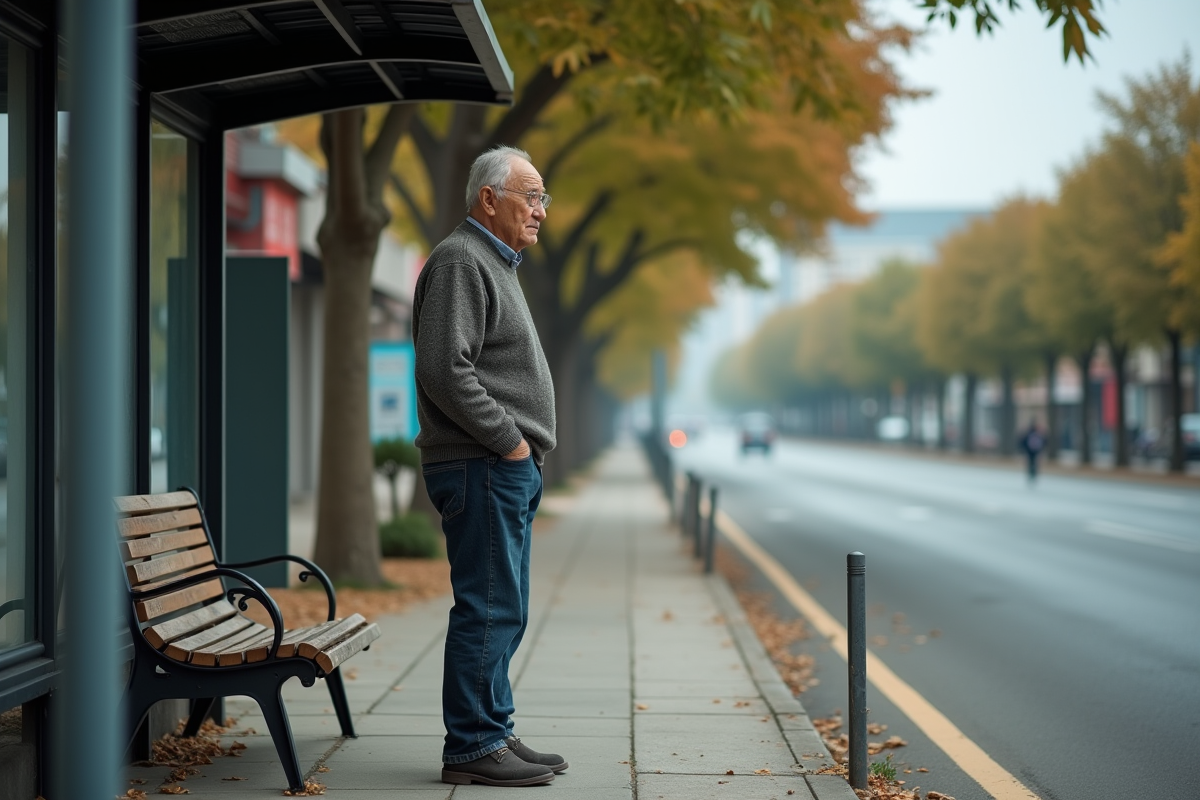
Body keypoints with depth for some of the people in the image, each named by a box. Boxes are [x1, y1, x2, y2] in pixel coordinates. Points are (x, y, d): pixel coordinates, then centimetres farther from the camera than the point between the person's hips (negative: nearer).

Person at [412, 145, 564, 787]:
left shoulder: (493, 264, 22)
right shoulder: (460, 261, -11)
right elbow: (445, 369, -22)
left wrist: (523, 450, 15)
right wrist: (509, 440, -17)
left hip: (508, 469, 11)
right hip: (481, 467, -11)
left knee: (502, 610, 13)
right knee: (490, 608, -8)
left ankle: (494, 736, 19)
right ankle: (472, 747, -3)